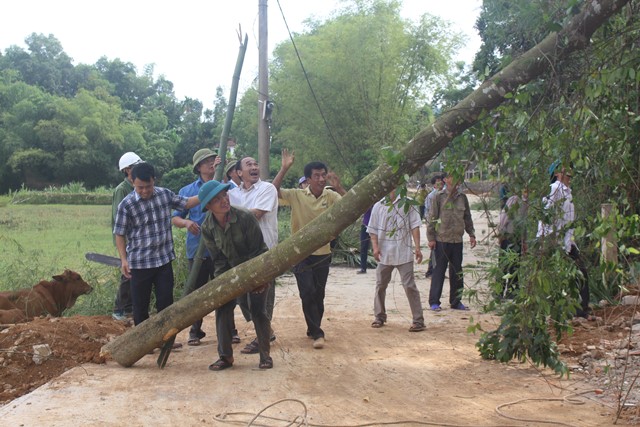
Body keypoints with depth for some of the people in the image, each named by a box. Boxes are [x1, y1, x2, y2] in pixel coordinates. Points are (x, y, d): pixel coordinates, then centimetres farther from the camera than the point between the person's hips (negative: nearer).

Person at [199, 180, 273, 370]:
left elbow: (258, 250, -19)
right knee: (223, 309, -5)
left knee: (258, 310, -7)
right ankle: (225, 356, 7)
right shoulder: (207, 228, -14)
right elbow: (219, 259, -6)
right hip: (230, 270, 4)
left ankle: (265, 354, 10)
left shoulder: (245, 217, -26)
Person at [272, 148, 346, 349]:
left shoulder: (330, 196, -4)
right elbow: (274, 191, -19)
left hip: (323, 253, 2)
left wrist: (339, 187, -29)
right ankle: (317, 333, -2)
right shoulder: (297, 195, -8)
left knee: (319, 294, 12)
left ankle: (313, 329, 29)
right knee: (308, 293, -9)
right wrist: (284, 168, -26)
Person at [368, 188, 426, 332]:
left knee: (409, 286, -5)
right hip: (384, 254, 3)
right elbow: (373, 230, 9)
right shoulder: (378, 206, 7)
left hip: (403, 253, -3)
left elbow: (415, 226, -2)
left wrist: (417, 247, -10)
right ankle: (380, 317, 28)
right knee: (380, 286, 12)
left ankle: (418, 321, 0)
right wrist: (375, 247, -6)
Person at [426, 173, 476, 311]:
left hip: (457, 240, 4)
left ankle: (456, 301, 18)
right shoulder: (439, 197, -4)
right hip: (441, 240, -4)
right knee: (439, 271, 0)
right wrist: (431, 238, -9)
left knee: (457, 272, 9)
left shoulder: (462, 198, 10)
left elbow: (467, 218, 17)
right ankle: (434, 302, 6)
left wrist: (471, 234, 10)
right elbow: (432, 218, -5)